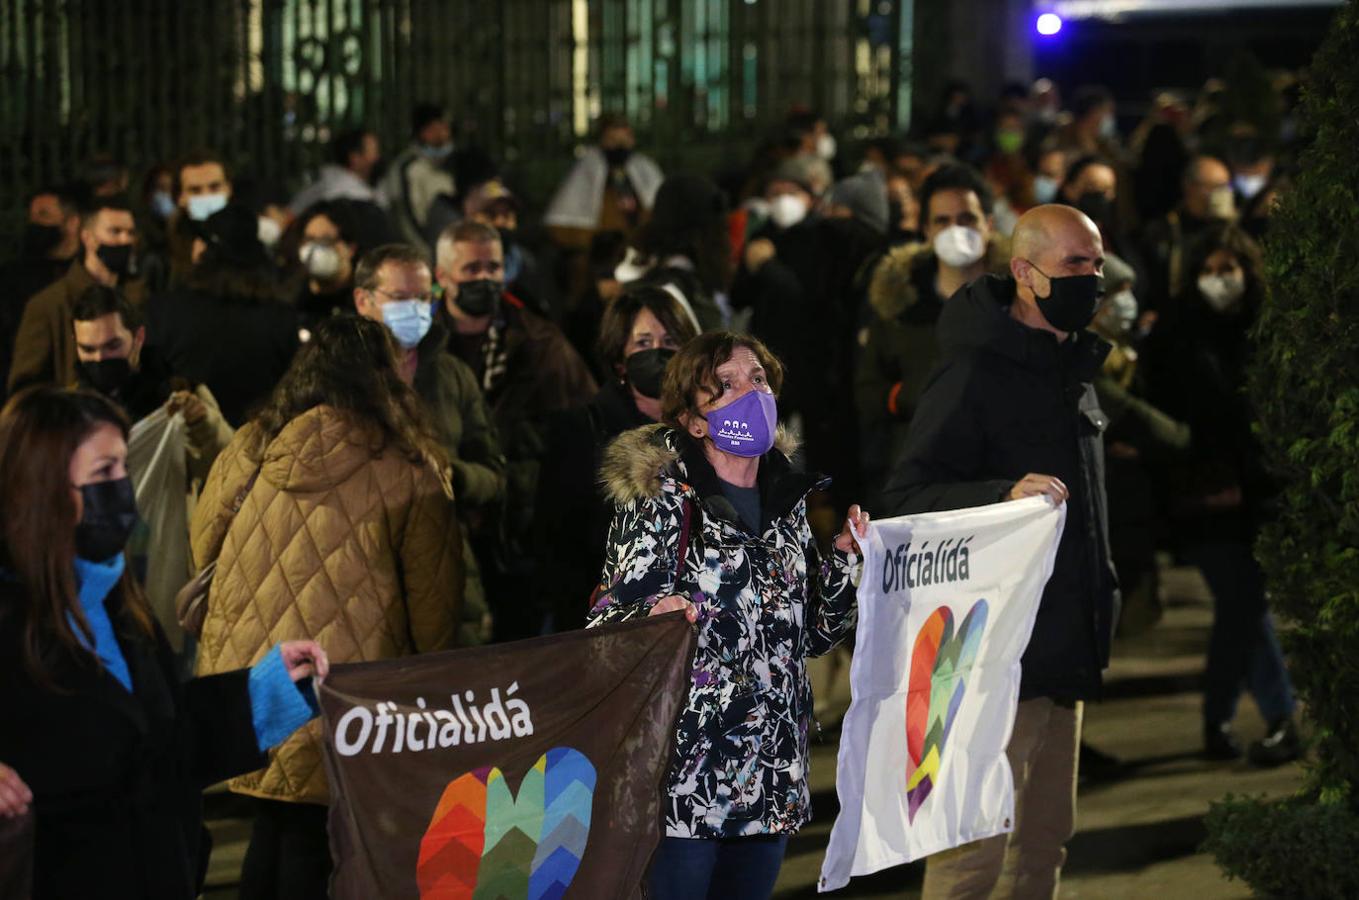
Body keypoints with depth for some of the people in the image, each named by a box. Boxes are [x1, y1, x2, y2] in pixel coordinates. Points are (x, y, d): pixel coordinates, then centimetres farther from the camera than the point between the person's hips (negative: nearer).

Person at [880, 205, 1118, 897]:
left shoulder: (1073, 368, 16)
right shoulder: (976, 373, -13)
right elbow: (906, 496, -20)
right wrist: (1004, 496, -34)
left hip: (1063, 650, 9)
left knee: (1048, 836, 14)